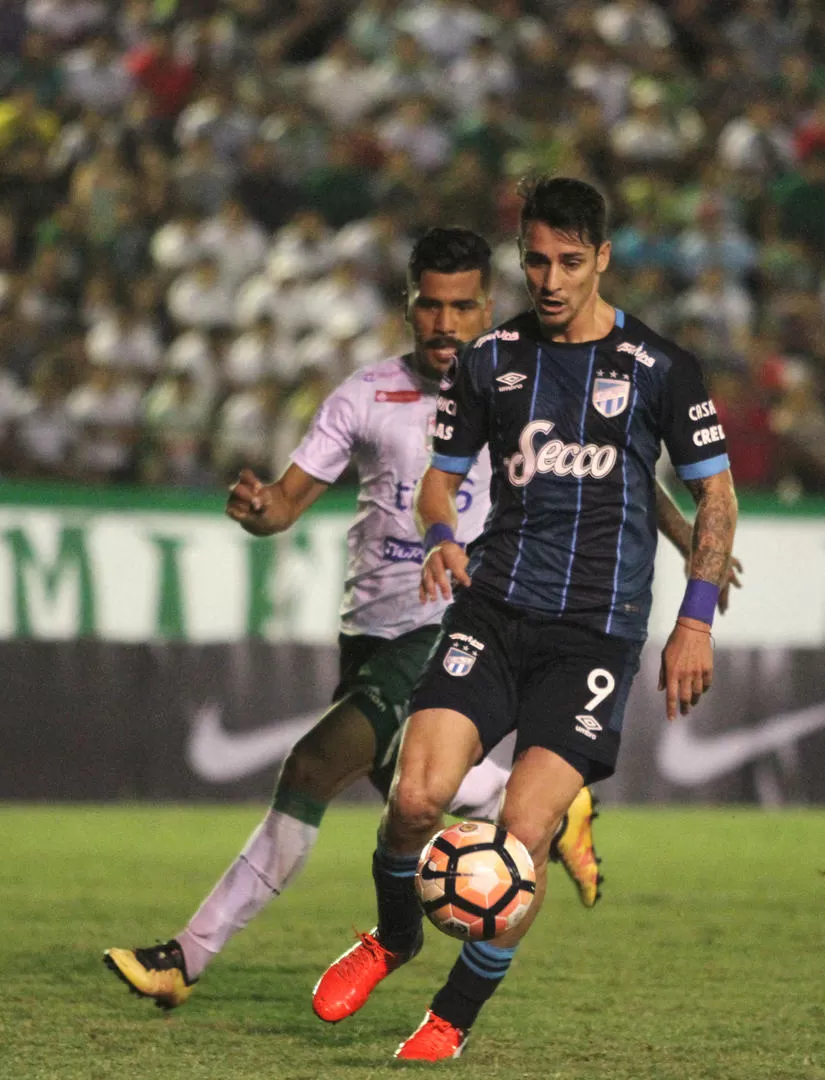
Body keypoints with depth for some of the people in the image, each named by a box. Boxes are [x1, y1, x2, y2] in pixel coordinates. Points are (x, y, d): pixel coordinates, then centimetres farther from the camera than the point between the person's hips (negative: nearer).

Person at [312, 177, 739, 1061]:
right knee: (416, 794, -17)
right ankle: (392, 938, 14)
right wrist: (440, 538, -6)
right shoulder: (490, 359, 8)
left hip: (596, 631, -2)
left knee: (525, 832, -14)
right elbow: (442, 472, 17)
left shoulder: (658, 367, 1)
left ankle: (453, 1019, 6)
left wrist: (696, 621, -1)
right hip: (493, 611, 2)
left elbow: (714, 494, 7)